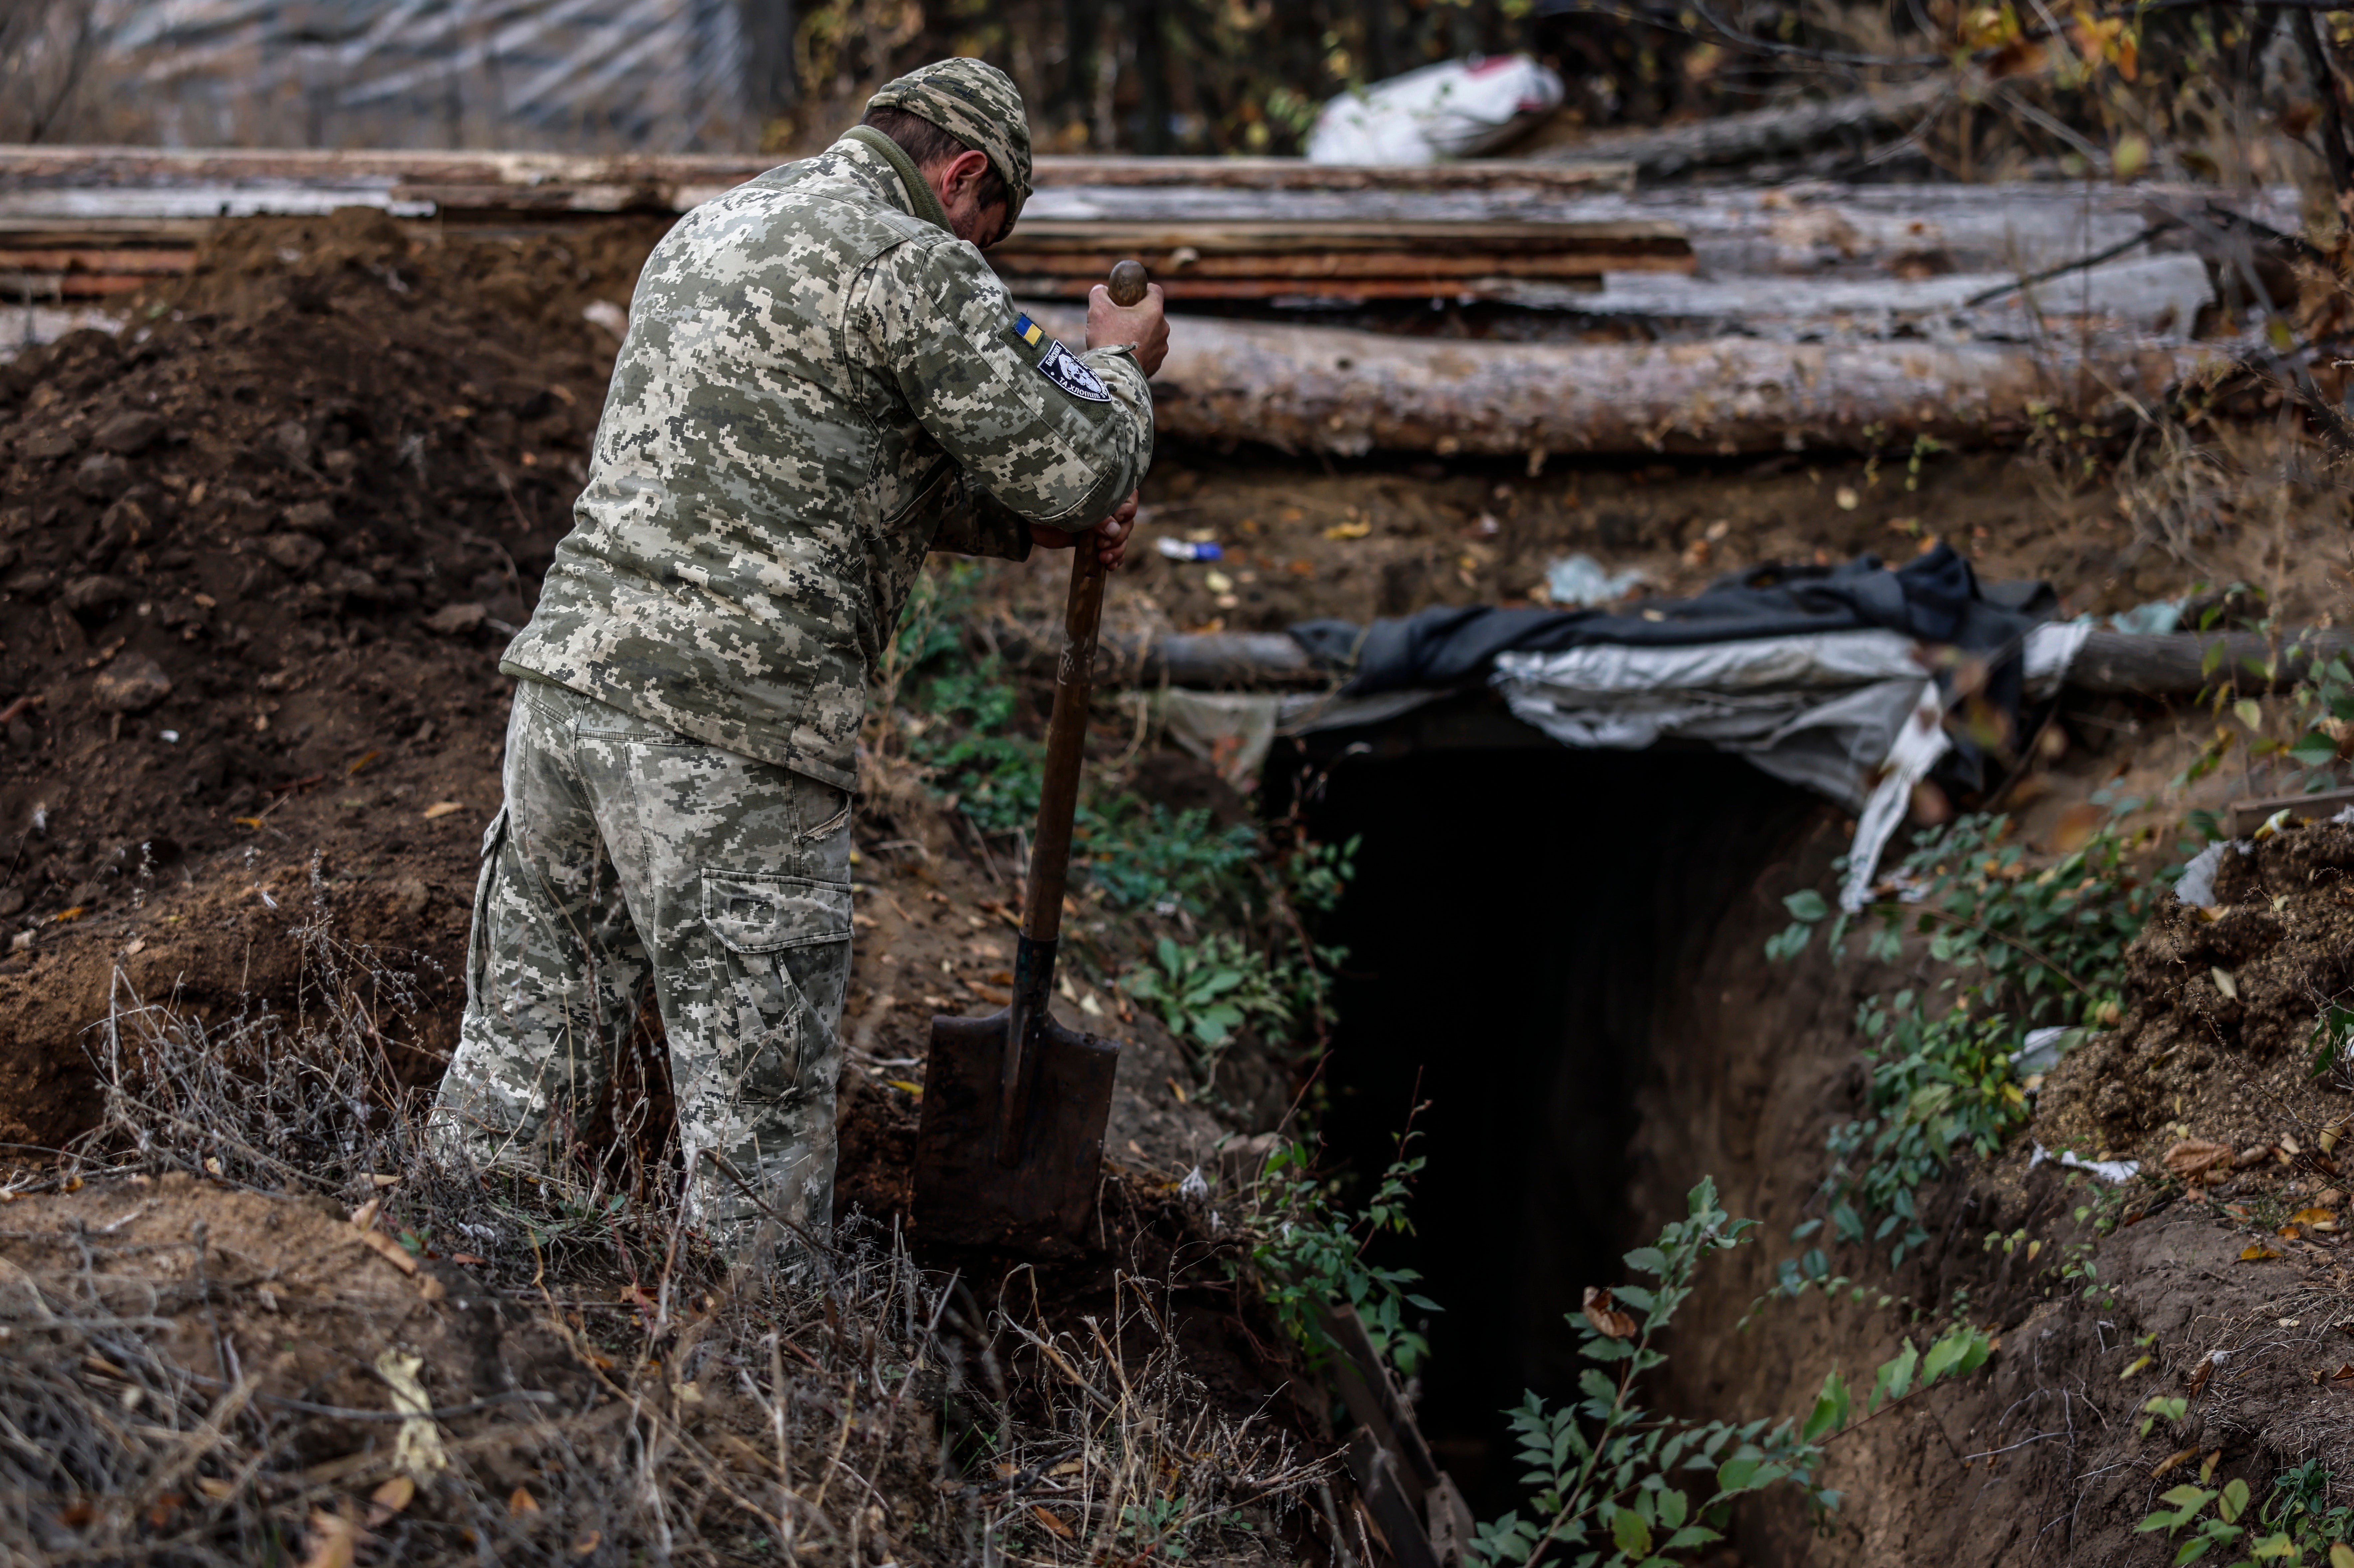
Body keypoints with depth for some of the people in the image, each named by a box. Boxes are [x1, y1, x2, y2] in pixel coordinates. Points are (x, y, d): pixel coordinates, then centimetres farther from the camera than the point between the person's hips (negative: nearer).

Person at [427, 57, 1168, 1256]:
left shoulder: (709, 230, 22)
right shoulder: (909, 264, -5)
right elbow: (1072, 466, -3)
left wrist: (1027, 525, 28)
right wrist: (1120, 366, 17)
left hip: (569, 678, 8)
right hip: (730, 732, -8)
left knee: (513, 1078, 15)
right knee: (757, 1125, 1)